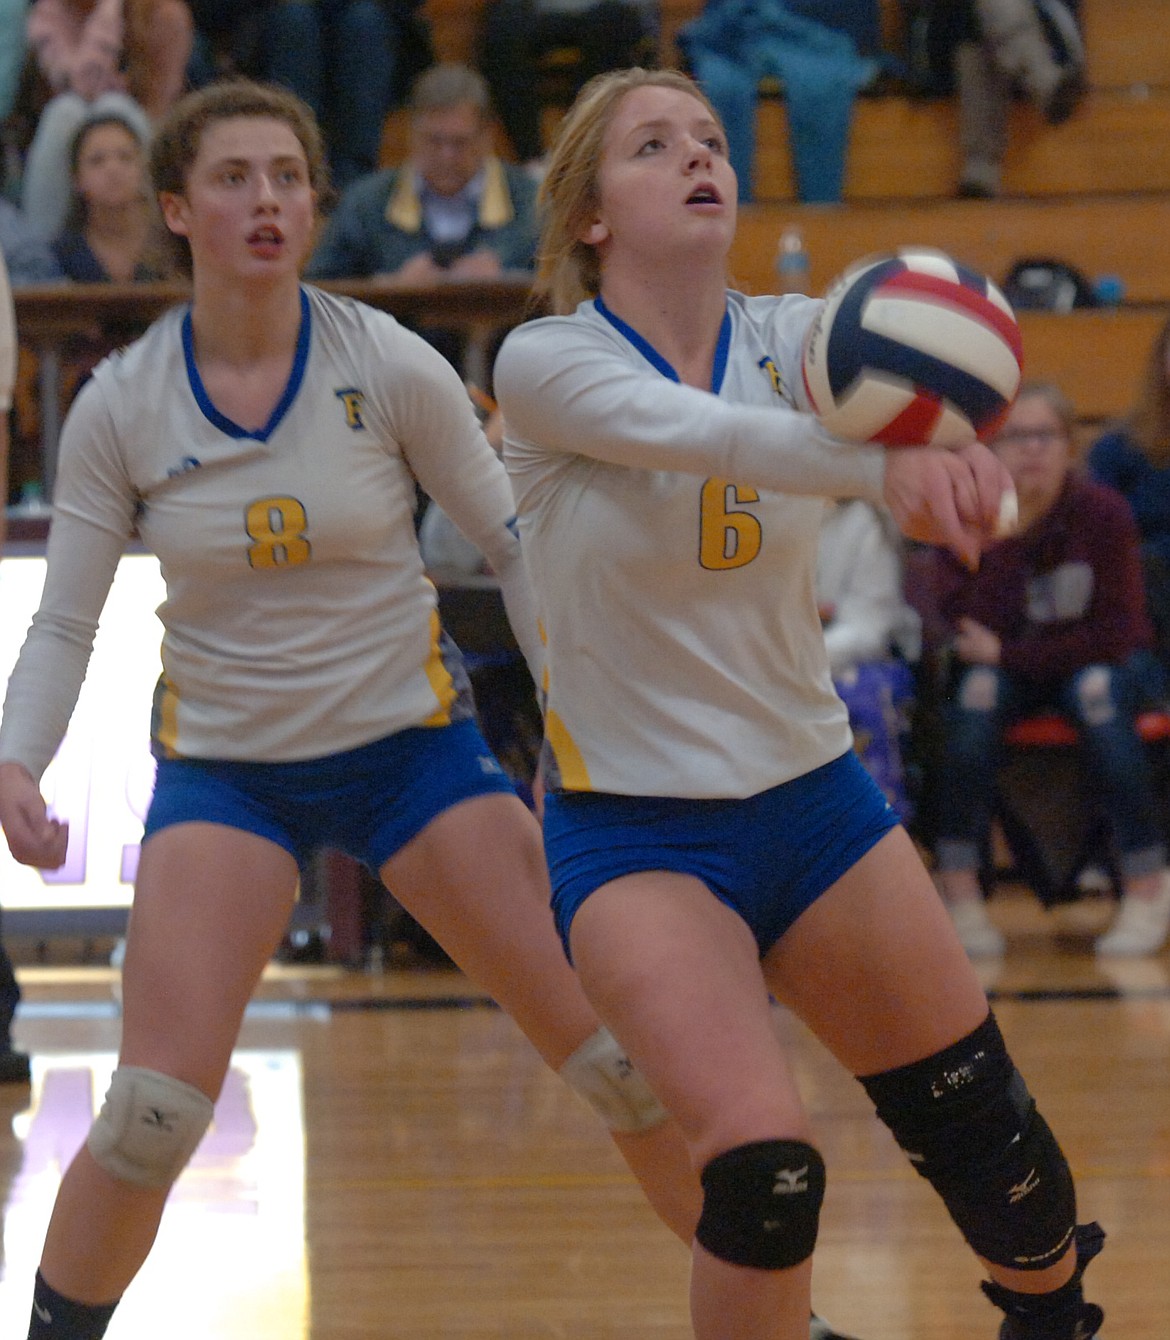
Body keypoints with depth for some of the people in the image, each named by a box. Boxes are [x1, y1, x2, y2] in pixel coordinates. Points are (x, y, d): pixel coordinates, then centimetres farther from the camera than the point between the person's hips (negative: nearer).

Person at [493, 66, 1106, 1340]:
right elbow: (693, 432, -34)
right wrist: (884, 467, -53)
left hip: (814, 803, 4)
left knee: (984, 1133, 11)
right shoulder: (545, 361, -13)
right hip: (635, 837, -4)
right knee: (762, 1171, -23)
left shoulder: (788, 338, -2)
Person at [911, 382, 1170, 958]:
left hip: (1098, 659, -1)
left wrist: (1008, 652, -20)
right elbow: (946, 619, -20)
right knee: (975, 694, -33)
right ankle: (959, 894, -30)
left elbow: (1120, 630, -15)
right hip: (1006, 668, 1)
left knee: (1096, 692, -36)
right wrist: (1005, 536, -31)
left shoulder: (1102, 511, -13)